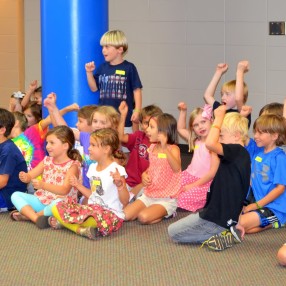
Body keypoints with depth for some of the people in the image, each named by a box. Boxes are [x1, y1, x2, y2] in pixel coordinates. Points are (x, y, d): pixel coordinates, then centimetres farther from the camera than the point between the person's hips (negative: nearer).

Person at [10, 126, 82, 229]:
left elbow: (64, 190, -24)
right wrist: (25, 177, -24)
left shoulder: (72, 166, -12)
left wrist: (43, 185, -38)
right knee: (16, 195, -7)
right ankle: (36, 218, -28)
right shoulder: (47, 161, 8)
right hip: (42, 200, 6)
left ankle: (26, 214, -19)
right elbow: (30, 175, 2)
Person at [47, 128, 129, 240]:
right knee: (57, 208, -7)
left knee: (96, 215, -42)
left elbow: (125, 202, -14)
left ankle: (65, 222, -18)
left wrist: (119, 184, -29)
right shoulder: (93, 168, 11)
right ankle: (81, 229, -23)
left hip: (111, 215, -7)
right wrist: (78, 185, 14)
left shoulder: (117, 170, -11)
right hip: (93, 208, 7)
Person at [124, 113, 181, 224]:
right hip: (149, 195, 7)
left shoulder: (173, 149, -14)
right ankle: (154, 212, 9)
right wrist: (144, 175, 0)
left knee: (143, 217, -29)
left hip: (166, 199, -7)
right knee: (125, 215, -11)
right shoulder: (152, 147, 7)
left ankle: (166, 213, -1)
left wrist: (165, 148, -41)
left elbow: (176, 168, -33)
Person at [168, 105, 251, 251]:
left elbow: (210, 143, -36)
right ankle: (223, 233, 8)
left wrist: (219, 118, -26)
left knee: (173, 231, 3)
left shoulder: (237, 151, -20)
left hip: (217, 219, -10)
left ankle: (220, 236, -7)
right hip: (226, 217, 10)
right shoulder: (239, 154, 8)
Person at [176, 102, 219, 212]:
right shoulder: (196, 141, 11)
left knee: (184, 199, -28)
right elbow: (181, 129, 29)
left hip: (205, 181, -7)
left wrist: (194, 185, -15)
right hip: (189, 176, 7)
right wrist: (183, 111, 17)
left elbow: (213, 172, -16)